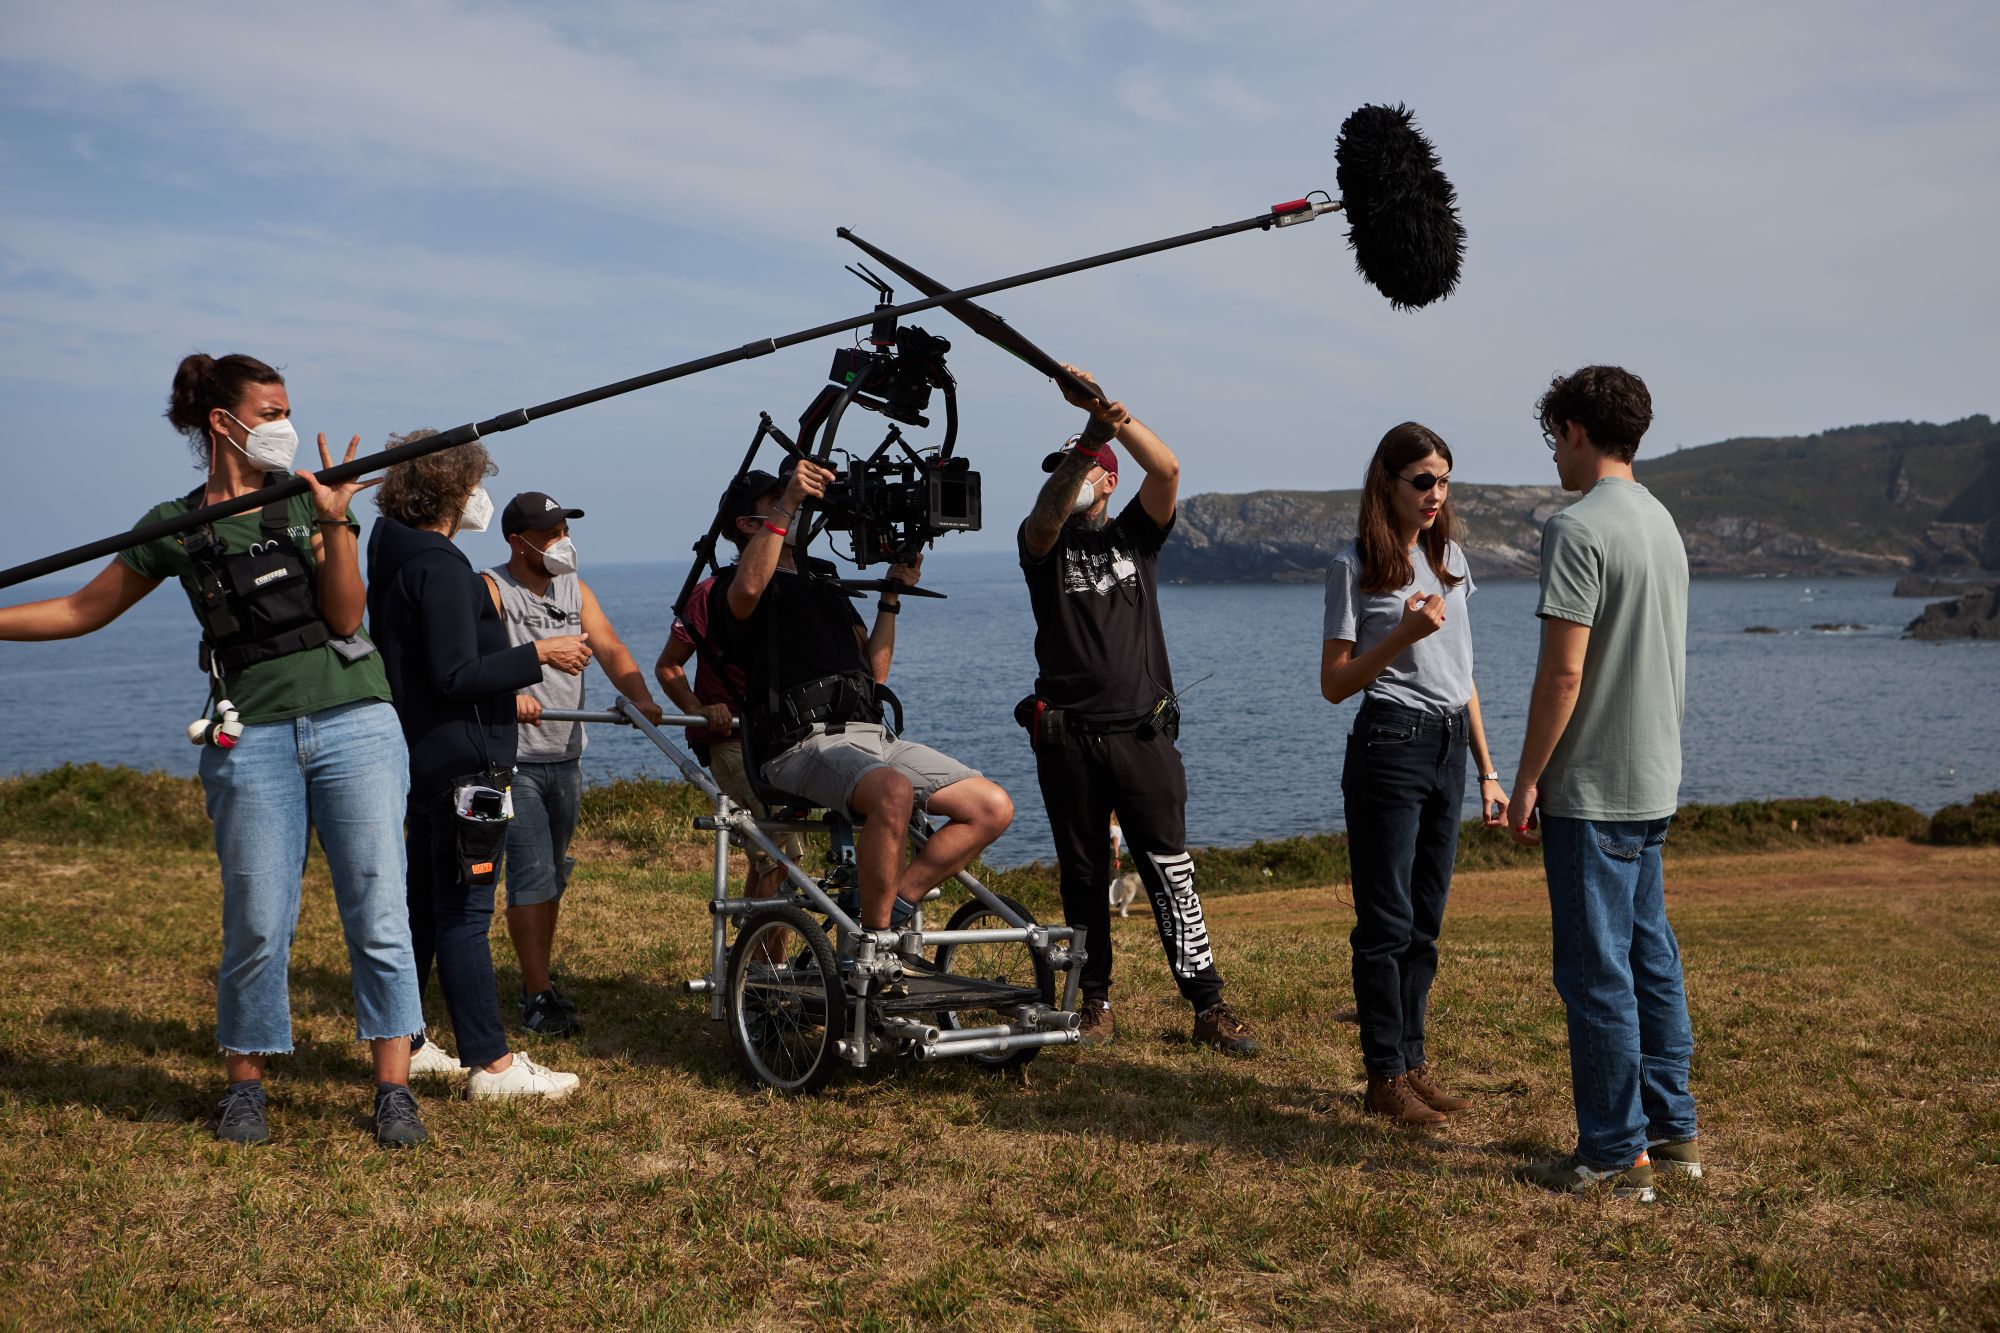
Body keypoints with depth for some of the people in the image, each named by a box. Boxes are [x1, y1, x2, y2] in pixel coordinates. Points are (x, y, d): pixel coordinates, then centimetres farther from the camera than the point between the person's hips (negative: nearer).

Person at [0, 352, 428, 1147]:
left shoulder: (306, 499, 6)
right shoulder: (175, 528, 6)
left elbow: (345, 615, -3)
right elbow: (83, 611, 14)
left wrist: (334, 522, -13)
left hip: (353, 724, 0)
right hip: (252, 738, 0)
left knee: (377, 913, -2)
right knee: (257, 924, 2)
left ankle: (393, 1090, 6)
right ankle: (245, 1086, 21)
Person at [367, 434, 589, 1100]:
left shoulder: (396, 558, 14)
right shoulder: (441, 568, -17)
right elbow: (456, 677, -23)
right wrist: (537, 654, -17)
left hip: (425, 761, 10)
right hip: (461, 762, -10)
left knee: (424, 906, 17)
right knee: (464, 914, -8)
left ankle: (403, 1042, 25)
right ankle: (491, 1064, -4)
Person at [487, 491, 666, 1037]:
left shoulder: (574, 590, 12)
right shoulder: (491, 590, -6)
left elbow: (610, 648, 0)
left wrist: (641, 697, -18)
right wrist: (508, 691, -41)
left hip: (565, 756, 6)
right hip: (514, 758, -6)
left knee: (554, 875, 13)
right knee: (532, 875, -10)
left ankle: (538, 980, 25)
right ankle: (539, 995, -4)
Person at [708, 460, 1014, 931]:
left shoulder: (827, 591, 33)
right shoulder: (731, 584, 10)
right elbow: (748, 588, -18)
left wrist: (892, 594, 21)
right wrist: (786, 503, -19)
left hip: (874, 736, 8)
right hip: (805, 746, -7)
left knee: (994, 808, -8)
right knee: (894, 791, -39)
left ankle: (893, 906, -2)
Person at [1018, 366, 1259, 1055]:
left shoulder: (1136, 534, 10)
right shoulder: (1045, 542, 8)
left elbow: (1167, 469, -9)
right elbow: (1046, 512, -17)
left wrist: (1109, 411, -23)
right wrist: (1088, 435, -28)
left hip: (1142, 732, -1)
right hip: (1068, 736, 1)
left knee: (1169, 869, -5)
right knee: (1084, 876, 8)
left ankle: (1209, 1006, -3)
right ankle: (1094, 1000, 18)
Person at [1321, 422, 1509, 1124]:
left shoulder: (1449, 557, 13)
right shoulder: (1355, 566, -6)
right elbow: (1334, 683, -7)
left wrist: (1487, 772, 15)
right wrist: (1405, 633, -19)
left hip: (1450, 748, 7)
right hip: (1390, 747, -6)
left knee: (1424, 921, 11)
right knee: (1387, 922, -2)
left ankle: (1412, 1062, 19)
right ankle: (1385, 1078, 5)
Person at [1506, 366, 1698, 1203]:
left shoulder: (1579, 530, -16)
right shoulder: (1663, 524, 12)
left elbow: (1563, 673, -19)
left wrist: (1527, 780, -12)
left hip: (1591, 788, -9)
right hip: (1654, 782, 9)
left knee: (1596, 968, -2)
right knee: (1649, 955, 15)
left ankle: (1616, 1153, 5)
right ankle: (1671, 1132, 22)